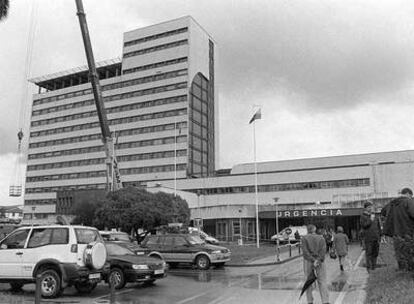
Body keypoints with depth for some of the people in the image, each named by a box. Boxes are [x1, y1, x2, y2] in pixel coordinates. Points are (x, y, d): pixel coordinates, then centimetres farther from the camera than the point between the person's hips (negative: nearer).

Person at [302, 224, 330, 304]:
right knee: (322, 282, 3)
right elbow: (323, 249, -10)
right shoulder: (321, 238, 5)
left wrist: (313, 261, -17)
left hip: (308, 261, -1)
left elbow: (305, 251, -12)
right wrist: (318, 260, -18)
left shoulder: (304, 238, 0)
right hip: (320, 262, 1)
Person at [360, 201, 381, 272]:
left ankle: (374, 267, 19)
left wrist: (379, 236, 16)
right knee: (369, 253, -4)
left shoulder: (375, 216, 16)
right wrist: (371, 220, -13)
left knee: (375, 253, 9)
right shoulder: (363, 216, 0)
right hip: (368, 238, -5)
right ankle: (369, 268, 2)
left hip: (376, 238, 5)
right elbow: (363, 225, -14)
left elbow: (378, 226, 21)